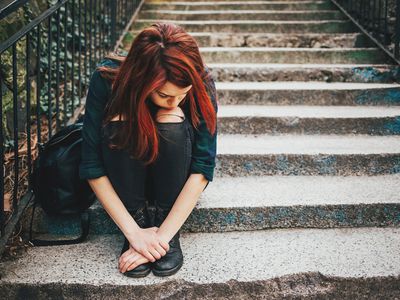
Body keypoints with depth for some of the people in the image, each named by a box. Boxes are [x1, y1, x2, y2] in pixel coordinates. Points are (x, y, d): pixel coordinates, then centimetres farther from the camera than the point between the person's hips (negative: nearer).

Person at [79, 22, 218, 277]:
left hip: (175, 179, 0)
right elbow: (92, 166, -24)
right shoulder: (107, 79, -27)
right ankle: (139, 219, -16)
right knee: (119, 121, -31)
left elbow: (202, 168, -27)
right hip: (125, 179, 0)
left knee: (172, 121, -31)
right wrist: (134, 232, -28)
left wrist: (163, 236, -32)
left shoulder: (202, 84, -26)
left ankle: (168, 229, -18)